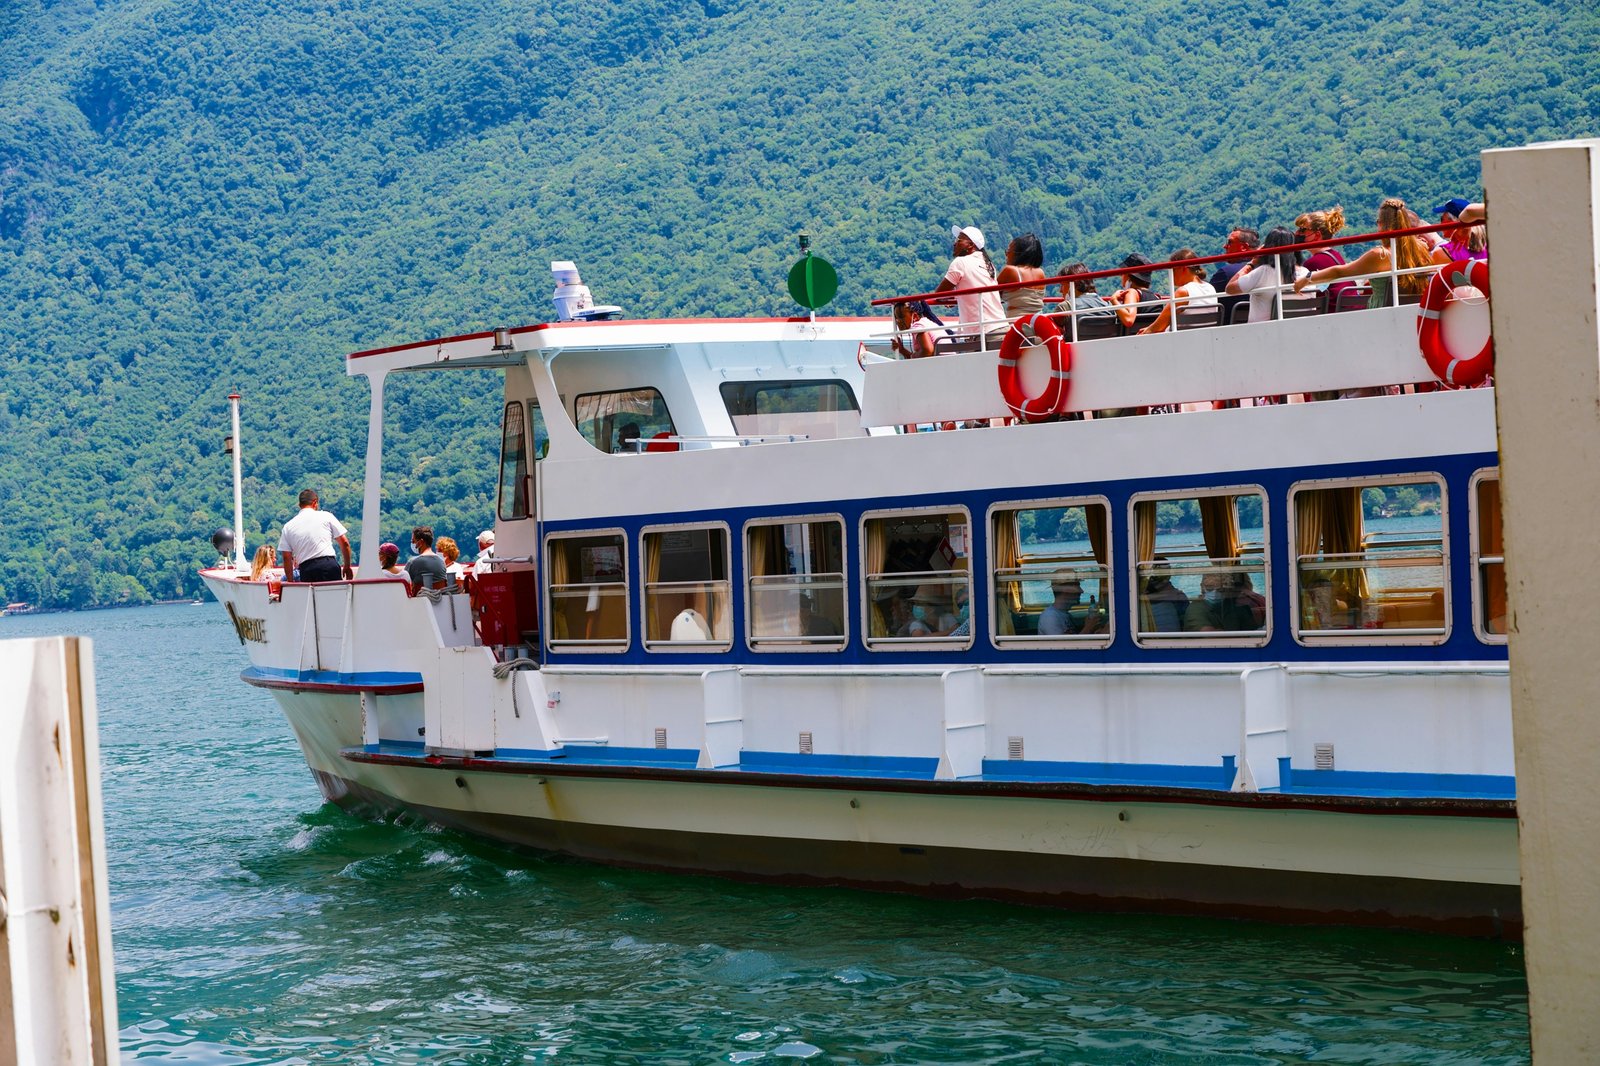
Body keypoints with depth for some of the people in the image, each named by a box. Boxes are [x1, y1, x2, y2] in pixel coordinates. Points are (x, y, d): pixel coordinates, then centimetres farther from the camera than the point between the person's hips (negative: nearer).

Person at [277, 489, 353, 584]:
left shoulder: (288, 527, 13)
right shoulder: (326, 516, 7)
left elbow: (286, 558, 10)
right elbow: (344, 542, 6)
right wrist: (347, 566, 17)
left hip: (306, 570, 2)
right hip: (329, 565, -2)